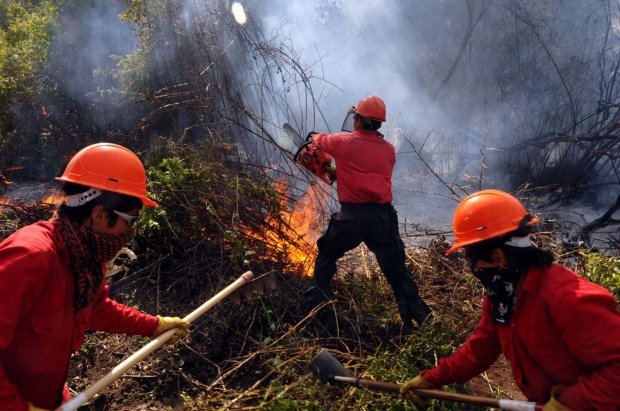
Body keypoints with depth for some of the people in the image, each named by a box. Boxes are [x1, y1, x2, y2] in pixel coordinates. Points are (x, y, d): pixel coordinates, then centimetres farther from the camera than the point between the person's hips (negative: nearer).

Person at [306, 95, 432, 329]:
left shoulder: (343, 142, -2)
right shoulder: (389, 150, 7)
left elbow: (318, 141, 19)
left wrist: (316, 137, 43)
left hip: (351, 216, -2)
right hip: (383, 216, 2)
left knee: (327, 255, 24)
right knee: (396, 270, 10)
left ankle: (319, 297, 32)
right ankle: (419, 317, 9)